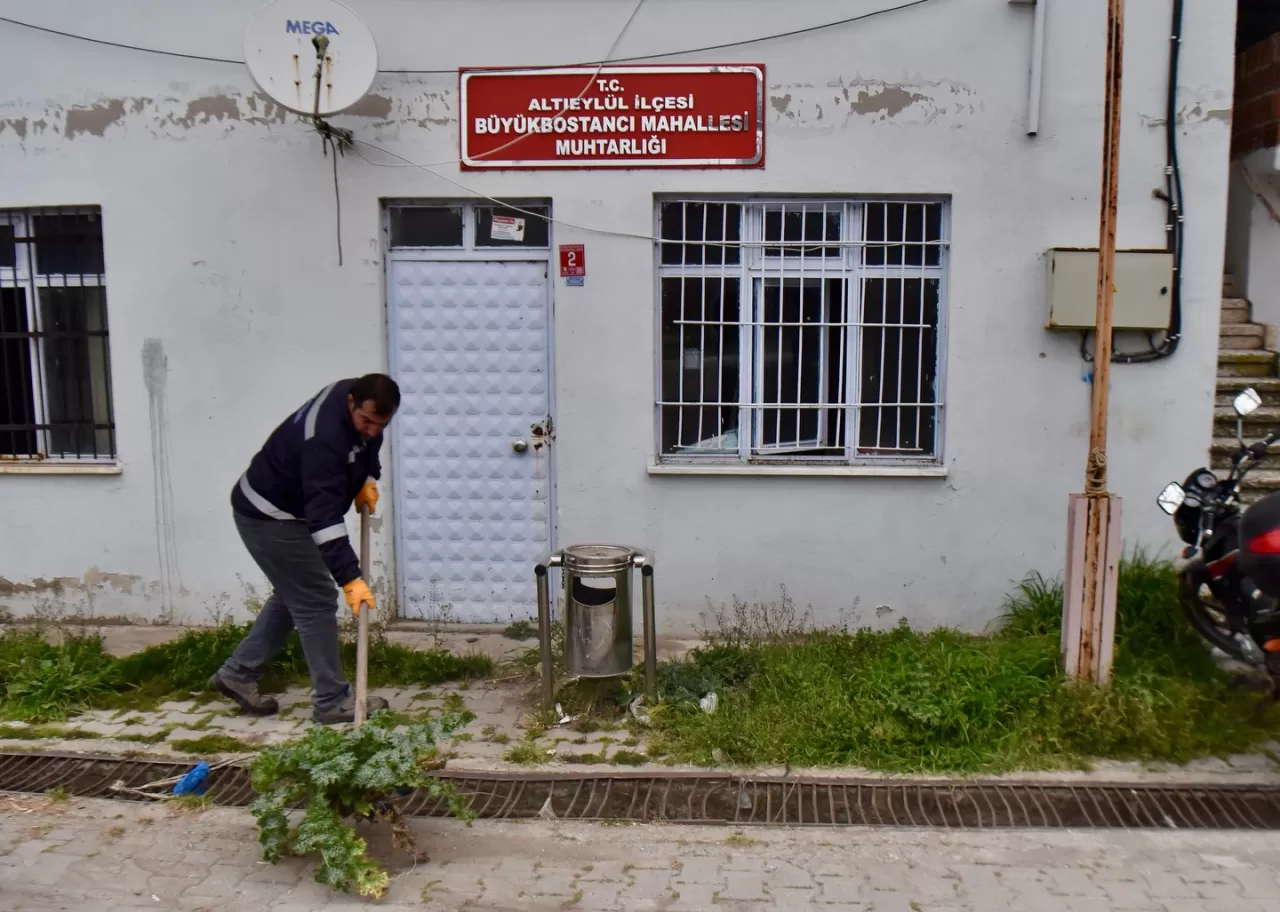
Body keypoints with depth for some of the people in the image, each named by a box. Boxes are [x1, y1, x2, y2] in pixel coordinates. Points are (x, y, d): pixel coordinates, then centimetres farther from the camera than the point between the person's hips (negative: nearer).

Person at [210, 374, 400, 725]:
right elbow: (324, 517, -42)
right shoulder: (323, 438, -36)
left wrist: (367, 479, -1)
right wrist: (350, 578, -46)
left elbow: (367, 443, 16)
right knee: (316, 601, -6)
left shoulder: (357, 399, -9)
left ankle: (237, 674, 28)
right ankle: (332, 702, 4)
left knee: (293, 596, 18)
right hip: (268, 516, -10)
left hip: (279, 511, 10)